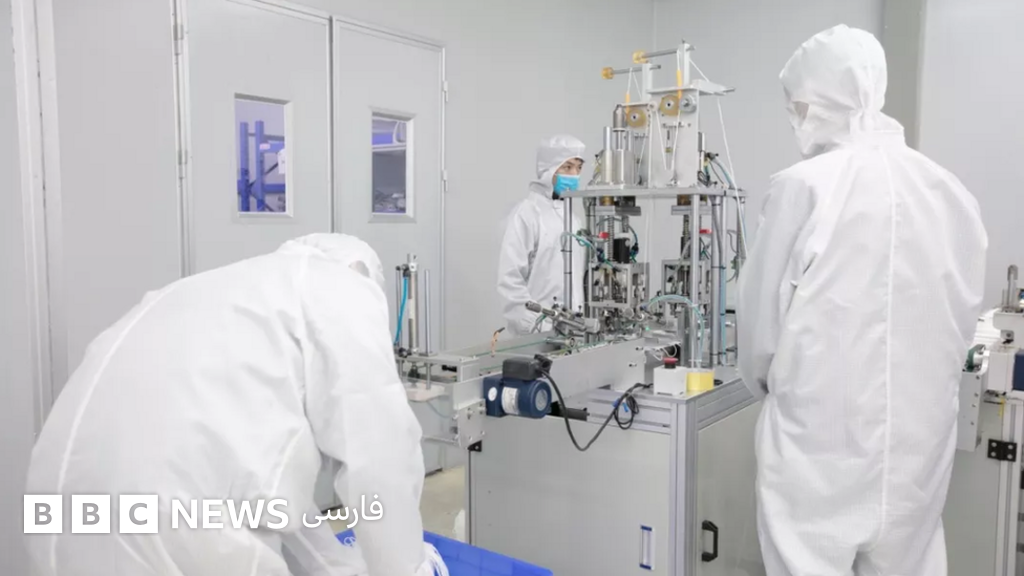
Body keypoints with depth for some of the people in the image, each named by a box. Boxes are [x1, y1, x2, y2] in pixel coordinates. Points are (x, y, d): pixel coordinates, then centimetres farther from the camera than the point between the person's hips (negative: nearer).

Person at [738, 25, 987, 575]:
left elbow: (761, 311, -5)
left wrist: (765, 381, 14)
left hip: (821, 431, -5)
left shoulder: (803, 185, -12)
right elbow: (963, 312, 8)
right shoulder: (950, 190, 2)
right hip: (920, 431, 5)